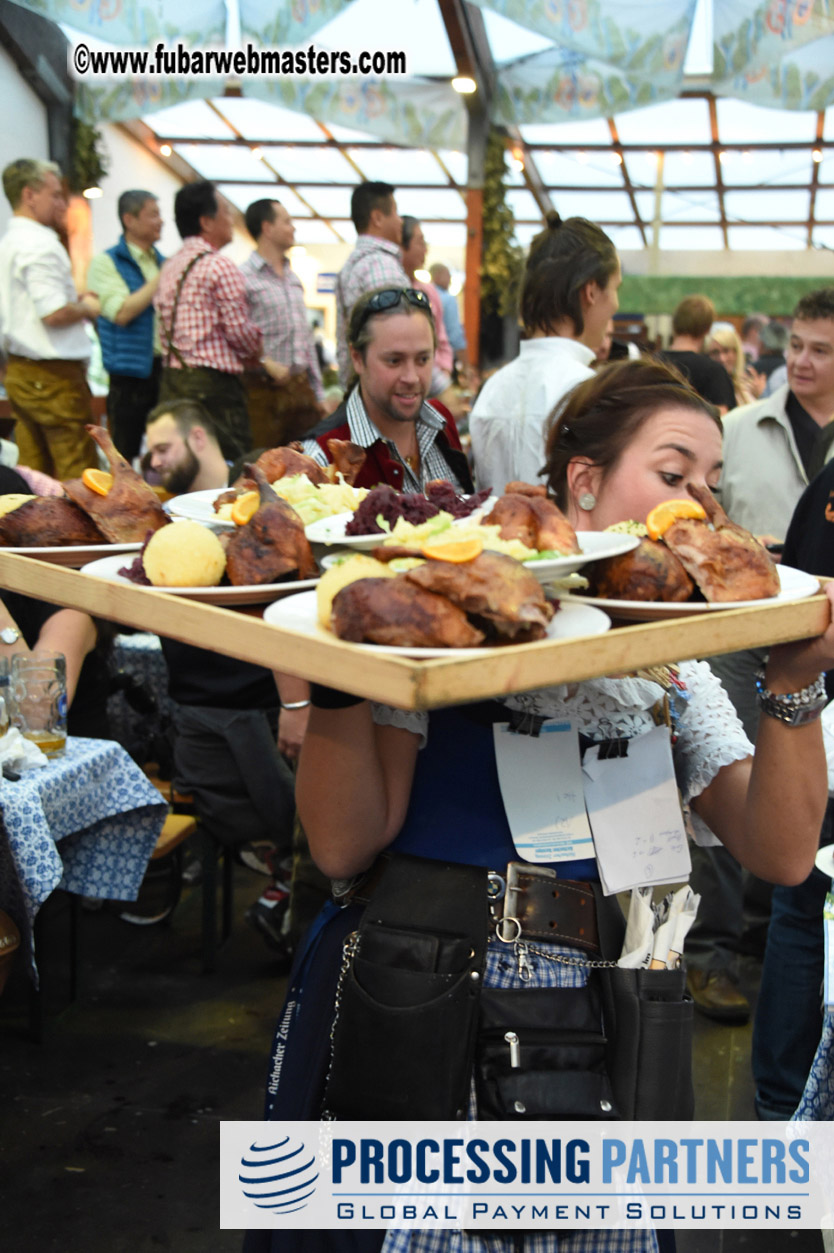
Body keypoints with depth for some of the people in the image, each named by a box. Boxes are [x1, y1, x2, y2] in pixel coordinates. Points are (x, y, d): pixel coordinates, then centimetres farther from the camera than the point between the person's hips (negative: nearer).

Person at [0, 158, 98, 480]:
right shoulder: (40, 244, -14)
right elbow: (54, 313, -23)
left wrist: (72, 300, 18)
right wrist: (87, 308, -4)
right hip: (53, 375, -10)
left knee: (34, 474, 11)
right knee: (78, 478, -6)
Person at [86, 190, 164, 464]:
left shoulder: (164, 262, 14)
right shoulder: (106, 263, -2)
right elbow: (122, 312, -16)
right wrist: (161, 279, -12)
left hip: (168, 369, 5)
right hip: (131, 373, -5)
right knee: (126, 460, 0)